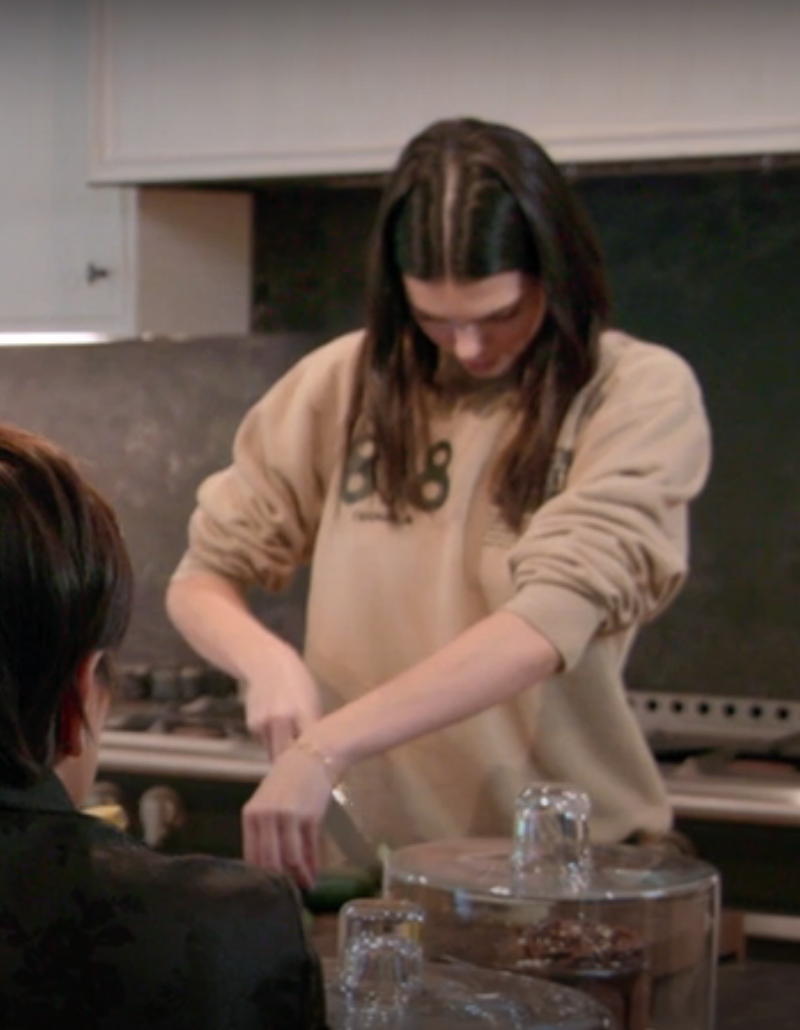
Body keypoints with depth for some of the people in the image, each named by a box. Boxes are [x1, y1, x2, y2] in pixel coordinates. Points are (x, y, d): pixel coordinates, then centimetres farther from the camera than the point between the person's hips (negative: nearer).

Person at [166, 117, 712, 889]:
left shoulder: (641, 393, -5)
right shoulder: (345, 384, 4)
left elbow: (557, 616, -18)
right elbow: (202, 579, 11)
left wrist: (326, 748, -25)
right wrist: (268, 662, -11)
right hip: (362, 851, 3)